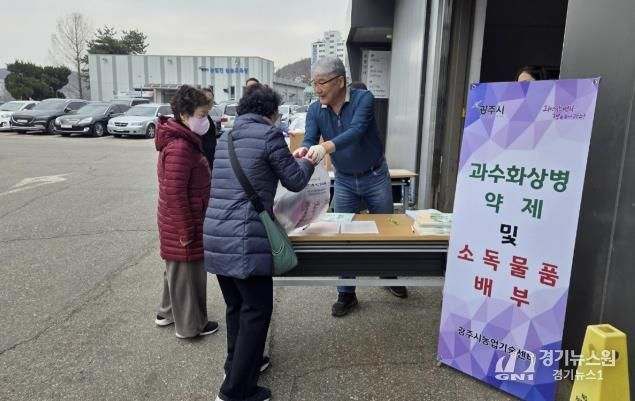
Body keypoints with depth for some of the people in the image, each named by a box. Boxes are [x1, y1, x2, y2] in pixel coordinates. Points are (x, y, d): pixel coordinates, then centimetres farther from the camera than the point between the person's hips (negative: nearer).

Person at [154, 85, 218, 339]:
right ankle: (190, 325, 20)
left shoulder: (182, 141, 10)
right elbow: (175, 193, -25)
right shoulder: (179, 148, -23)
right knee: (187, 273, 4)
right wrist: (186, 231, -21)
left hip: (180, 222, 10)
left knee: (176, 270, 22)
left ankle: (168, 313, 39)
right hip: (183, 224, -10)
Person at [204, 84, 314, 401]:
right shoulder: (269, 135, -6)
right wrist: (308, 161, 22)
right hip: (245, 240, -8)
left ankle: (237, 365, 38)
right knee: (256, 311, 4)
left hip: (216, 237, 8)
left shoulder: (226, 138, 17)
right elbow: (295, 182, 0)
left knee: (236, 306, 22)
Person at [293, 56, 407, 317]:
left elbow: (356, 131, -36)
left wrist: (326, 146, -54)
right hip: (344, 180, 3)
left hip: (375, 176, -2)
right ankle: (346, 294, 18)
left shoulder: (363, 98, -20)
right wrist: (303, 151, -44)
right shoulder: (315, 111, -8)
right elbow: (309, 140, -18)